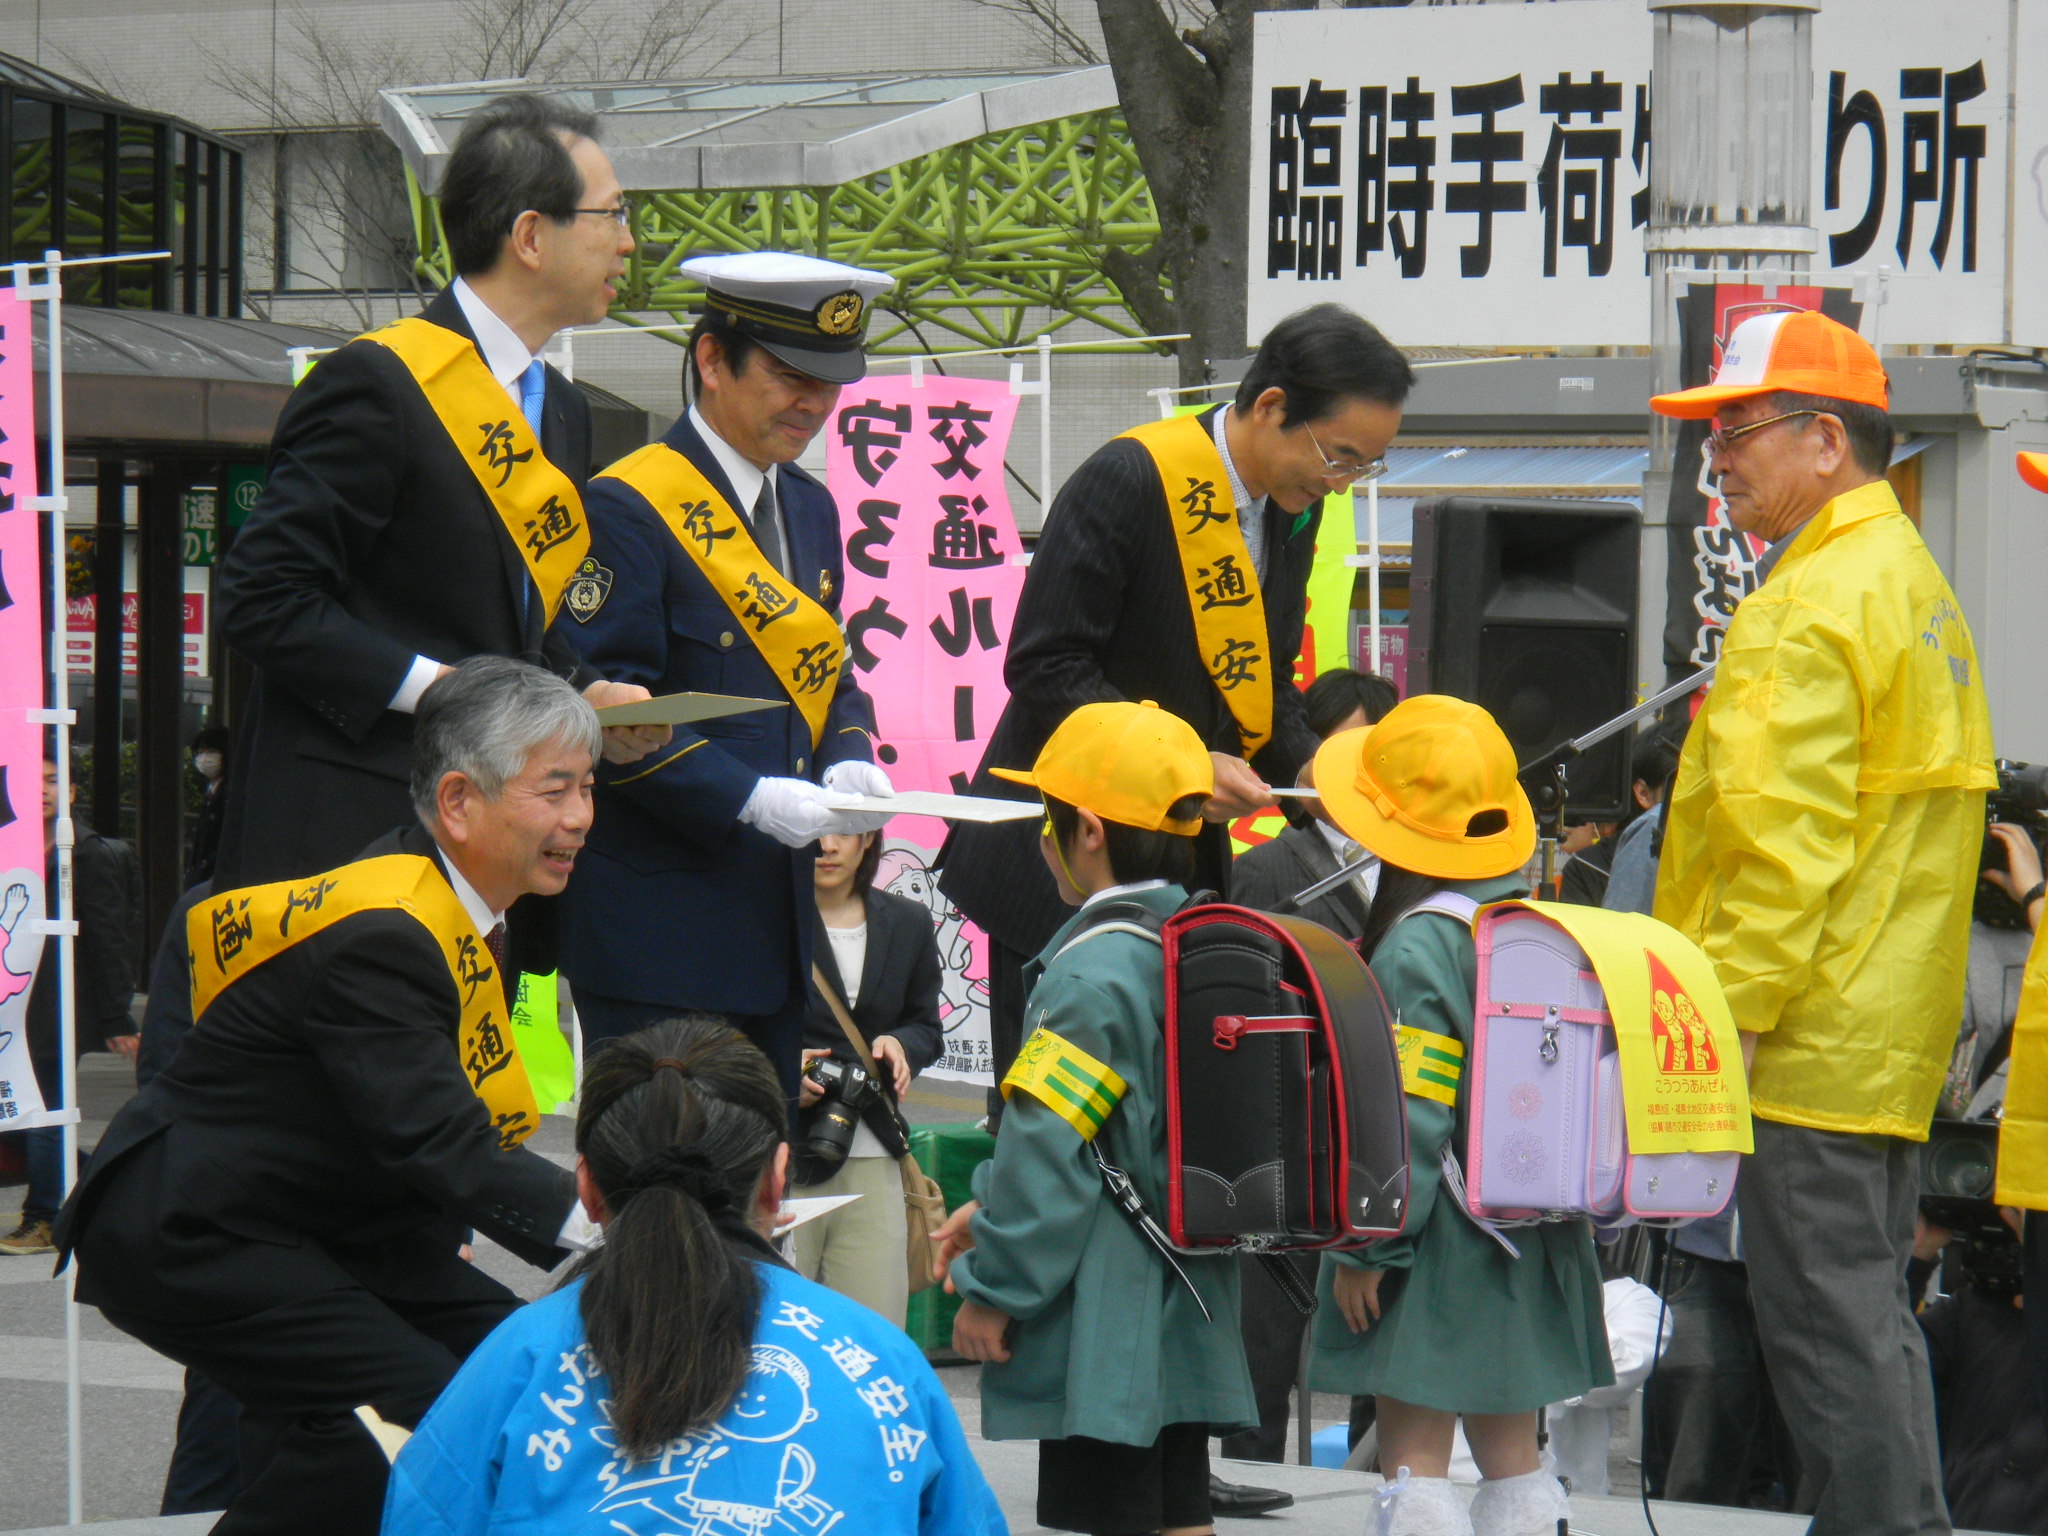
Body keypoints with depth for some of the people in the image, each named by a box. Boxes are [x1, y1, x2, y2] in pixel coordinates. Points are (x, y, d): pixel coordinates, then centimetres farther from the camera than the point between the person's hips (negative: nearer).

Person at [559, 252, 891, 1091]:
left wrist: (847, 761, 0)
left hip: (776, 921, 8)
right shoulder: (628, 509, -12)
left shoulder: (810, 509, 15)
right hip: (659, 920, -8)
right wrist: (747, 798, -22)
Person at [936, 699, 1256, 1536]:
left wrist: (993, 1288, -8)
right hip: (1189, 1304, 9)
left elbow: (1048, 1147, -18)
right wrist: (992, 1209, 21)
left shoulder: (1093, 973, -17)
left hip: (1106, 1324, -9)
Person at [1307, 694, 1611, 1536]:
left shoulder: (1416, 946, -16)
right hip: (1531, 1238, 8)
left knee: (1415, 1460, -6)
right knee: (1512, 1458, 13)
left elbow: (1408, 1114, -18)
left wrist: (1366, 1245, -12)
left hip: (1442, 1244, -8)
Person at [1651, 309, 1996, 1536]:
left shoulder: (1813, 607, -15)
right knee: (1870, 1317, 13)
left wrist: (1728, 1008, -18)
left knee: (1829, 1321, -8)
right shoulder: (1910, 578, 18)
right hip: (1894, 1039, 10)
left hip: (1809, 1033, -10)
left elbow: (1784, 841, -21)